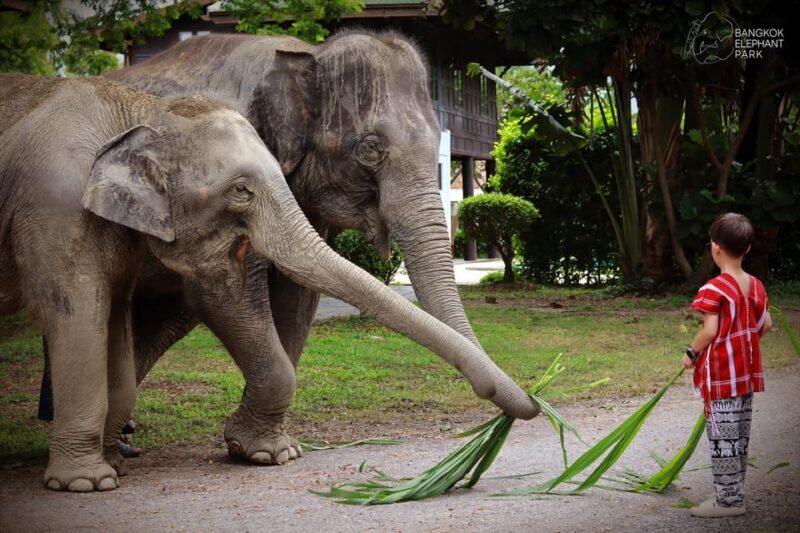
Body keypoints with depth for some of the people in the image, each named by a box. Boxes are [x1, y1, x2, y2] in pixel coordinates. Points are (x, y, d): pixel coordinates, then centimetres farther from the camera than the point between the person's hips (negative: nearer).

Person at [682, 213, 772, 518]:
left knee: (723, 437, -1)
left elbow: (710, 331, -22)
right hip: (746, 373, 7)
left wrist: (691, 353, -6)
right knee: (739, 436, 13)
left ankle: (728, 499, 3)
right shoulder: (755, 286, 5)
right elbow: (766, 325, 9)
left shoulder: (714, 289, -18)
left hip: (720, 375, -7)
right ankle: (733, 494, 21)